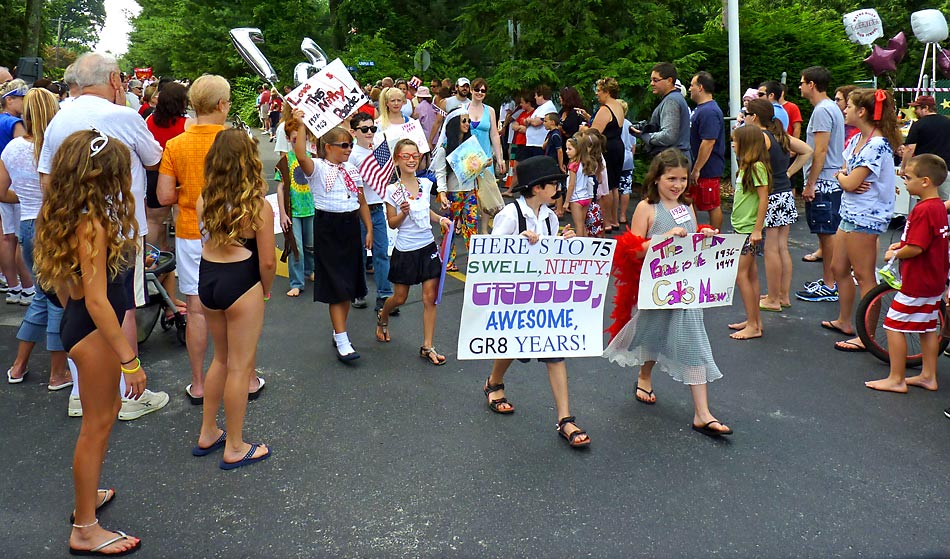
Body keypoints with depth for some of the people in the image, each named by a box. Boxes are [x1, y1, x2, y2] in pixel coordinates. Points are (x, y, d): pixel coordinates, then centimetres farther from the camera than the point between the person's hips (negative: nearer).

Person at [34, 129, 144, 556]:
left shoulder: (63, 216, 4)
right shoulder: (92, 225, -24)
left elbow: (60, 282, 13)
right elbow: (97, 301, -26)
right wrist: (129, 360, -23)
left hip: (77, 325, 10)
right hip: (93, 333, -10)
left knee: (105, 411, 24)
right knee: (97, 423, 3)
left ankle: (88, 495, 42)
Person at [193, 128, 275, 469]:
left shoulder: (204, 201, 1)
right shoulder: (259, 206, -15)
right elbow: (267, 262, -13)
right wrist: (266, 289, 4)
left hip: (207, 278, 6)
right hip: (240, 283, -6)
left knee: (221, 358, 24)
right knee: (240, 367, 7)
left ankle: (207, 434, 34)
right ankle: (234, 448, 18)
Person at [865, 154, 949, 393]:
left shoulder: (923, 210, -23)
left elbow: (916, 248, -26)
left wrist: (895, 254, -9)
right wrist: (902, 245, 10)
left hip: (917, 283, -10)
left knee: (894, 325, -2)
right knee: (928, 327, 17)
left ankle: (896, 379, 4)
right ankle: (928, 376, 26)